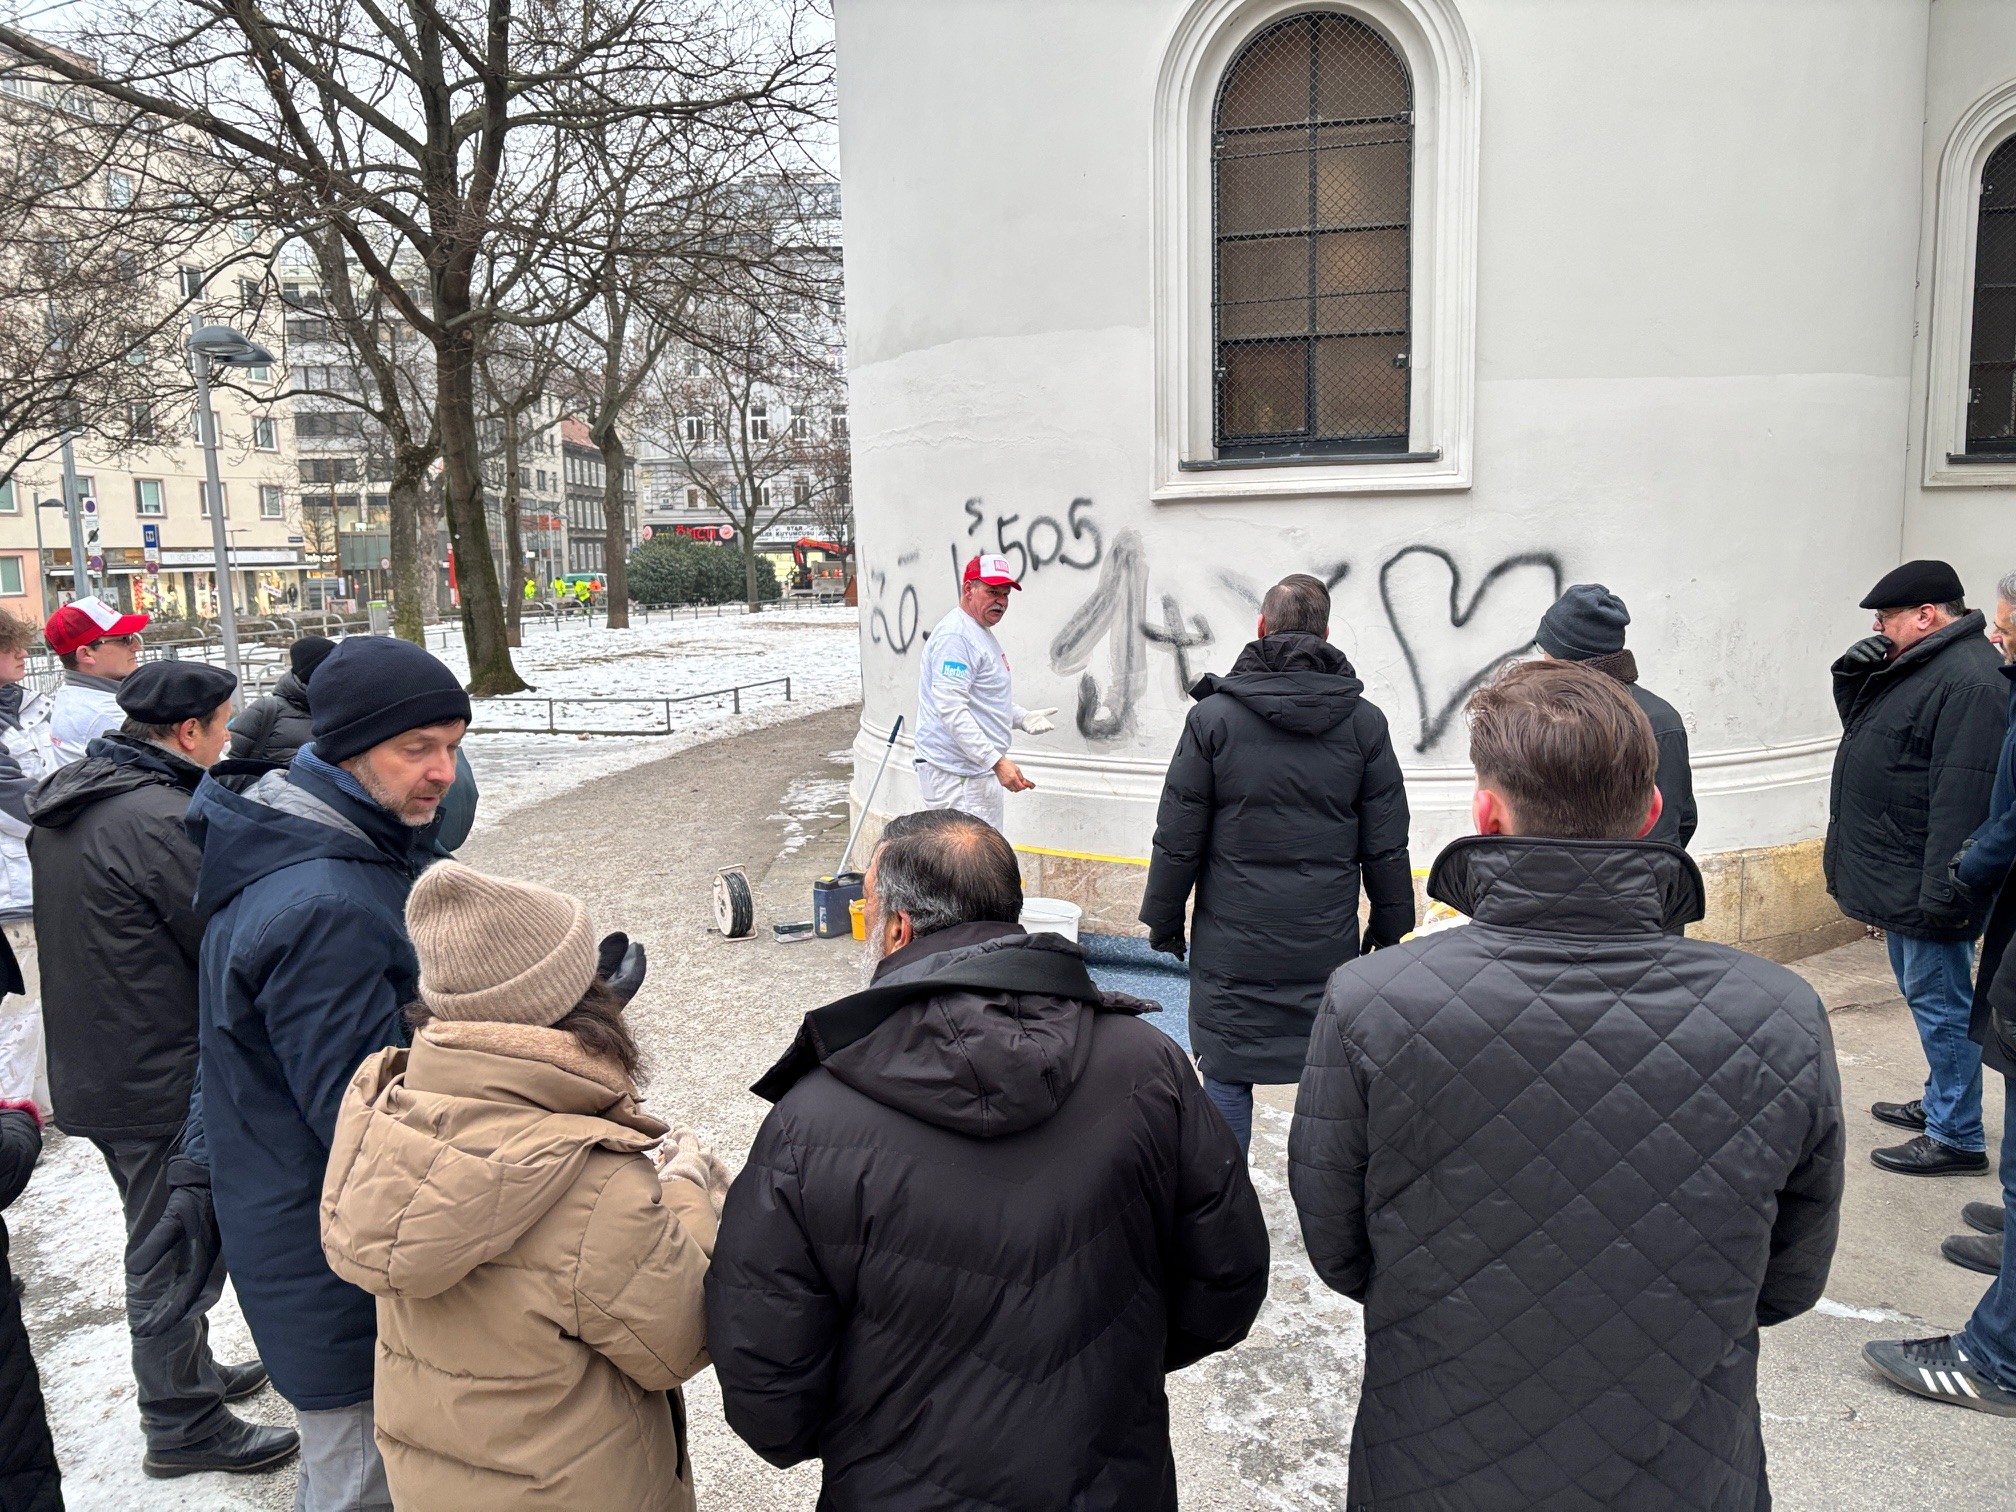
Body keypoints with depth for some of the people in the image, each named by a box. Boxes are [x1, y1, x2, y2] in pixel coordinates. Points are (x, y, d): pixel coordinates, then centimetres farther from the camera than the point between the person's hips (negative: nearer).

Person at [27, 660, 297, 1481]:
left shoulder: (63, 803, 5)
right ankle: (183, 1426, 22)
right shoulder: (163, 820, -25)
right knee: (179, 1255, 7)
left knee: (165, 1246, 25)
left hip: (91, 1068, 10)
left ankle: (189, 1372, 41)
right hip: (164, 1082, -9)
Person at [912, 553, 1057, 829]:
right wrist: (997, 761, -30)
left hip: (984, 771, 11)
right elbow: (950, 708, -26)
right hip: (957, 776, -11)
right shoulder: (955, 635, -16)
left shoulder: (983, 633, 18)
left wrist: (1023, 718, 9)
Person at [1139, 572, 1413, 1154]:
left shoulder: (1214, 715, -6)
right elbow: (1387, 845, 4)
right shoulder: (1364, 721, 1)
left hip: (1232, 941, -2)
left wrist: (1164, 919, 7)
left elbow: (1178, 838, -4)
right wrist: (1390, 926, 15)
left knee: (1226, 1081, 8)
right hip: (1328, 942, 2)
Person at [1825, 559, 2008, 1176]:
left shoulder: (1970, 680, -21)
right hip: (1898, 880, 10)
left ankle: (1957, 1137, 9)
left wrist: (1941, 893, -28)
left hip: (1924, 886, -10)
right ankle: (1939, 1102, 35)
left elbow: (1963, 797, -26)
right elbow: (1861, 725, 23)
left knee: (1939, 1002, -1)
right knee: (1925, 996, 21)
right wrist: (1853, 677, 3)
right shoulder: (1914, 667, 11)